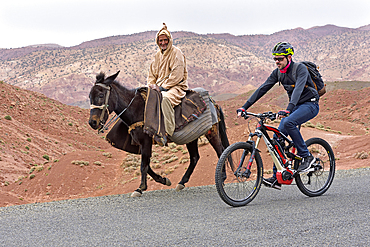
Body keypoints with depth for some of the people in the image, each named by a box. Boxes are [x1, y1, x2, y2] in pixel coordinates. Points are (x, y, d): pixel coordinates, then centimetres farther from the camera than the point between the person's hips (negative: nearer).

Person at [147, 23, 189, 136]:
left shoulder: (176, 53, -8)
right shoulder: (158, 54, 17)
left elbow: (177, 75, -17)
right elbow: (152, 73, 22)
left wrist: (162, 87, -18)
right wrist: (152, 85, 1)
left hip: (177, 86, -9)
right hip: (160, 87, 9)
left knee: (165, 98, -38)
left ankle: (168, 131, -42)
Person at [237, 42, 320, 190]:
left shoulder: (300, 69, -20)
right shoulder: (278, 72, 1)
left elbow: (298, 89, -35)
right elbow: (262, 89, -2)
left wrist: (288, 110, -50)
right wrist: (244, 107, -11)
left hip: (310, 105, -7)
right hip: (295, 106, 7)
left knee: (288, 122, -34)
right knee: (278, 137, -7)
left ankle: (306, 156, -19)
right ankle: (276, 178, -3)